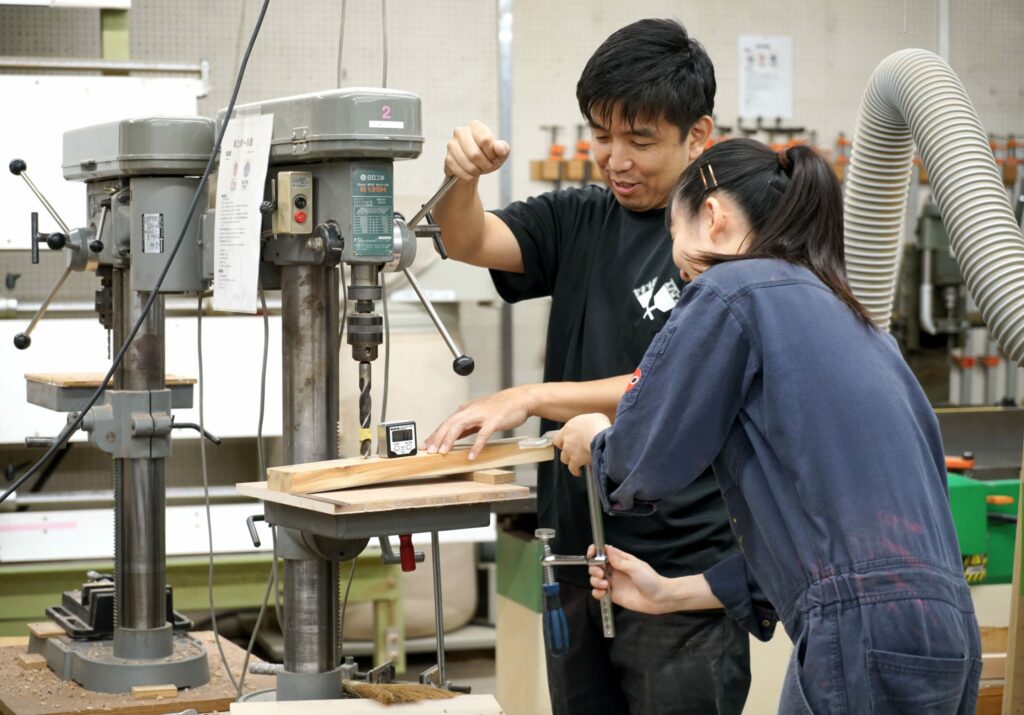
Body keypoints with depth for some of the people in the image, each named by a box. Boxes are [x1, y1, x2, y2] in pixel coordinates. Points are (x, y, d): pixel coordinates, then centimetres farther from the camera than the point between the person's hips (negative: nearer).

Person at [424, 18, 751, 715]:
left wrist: (531, 398, -24)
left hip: (684, 575, -6)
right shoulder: (580, 221, 9)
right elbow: (470, 241, -4)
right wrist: (461, 176, -26)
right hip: (577, 565, 6)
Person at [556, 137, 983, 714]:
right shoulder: (848, 317, 23)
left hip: (867, 636, -8)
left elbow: (647, 465, -1)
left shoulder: (731, 290, -3)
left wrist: (595, 441, 22)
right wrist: (672, 593, 29)